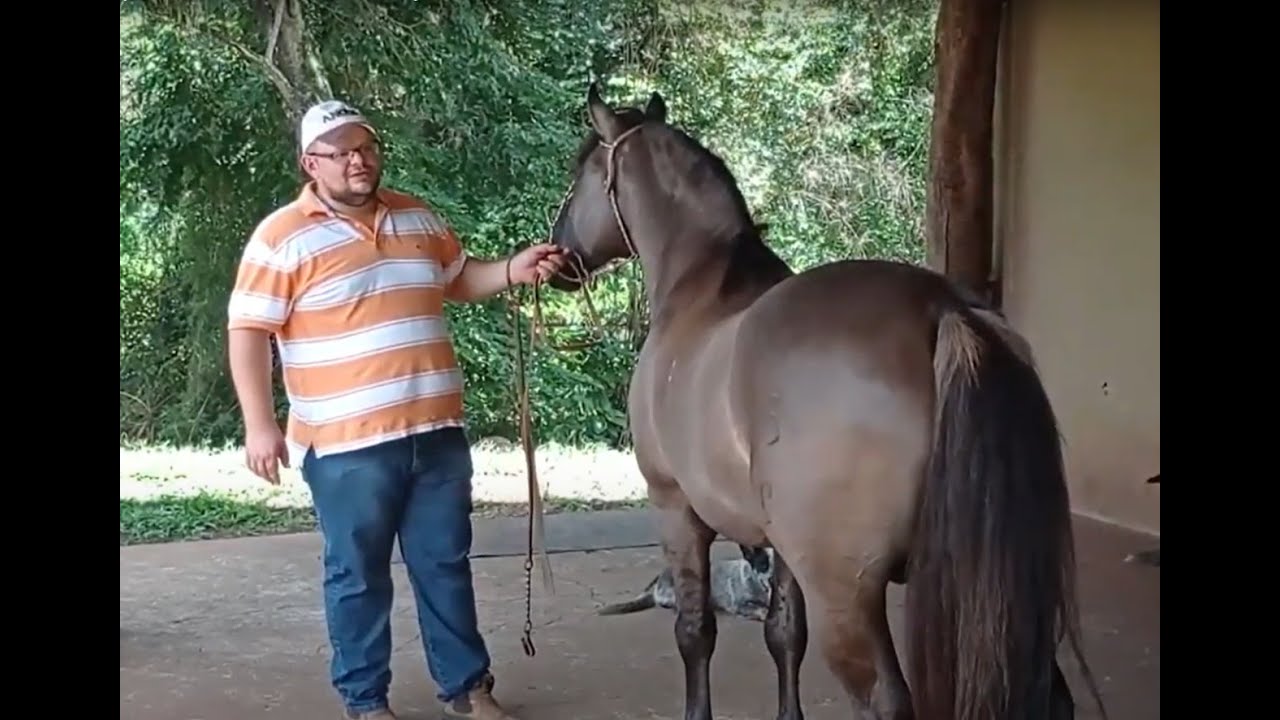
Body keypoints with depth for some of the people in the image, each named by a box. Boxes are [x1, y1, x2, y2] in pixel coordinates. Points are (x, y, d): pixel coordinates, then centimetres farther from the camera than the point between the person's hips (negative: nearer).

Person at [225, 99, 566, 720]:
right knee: (358, 576, 7)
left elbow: (458, 281, 24)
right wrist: (260, 424, -15)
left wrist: (513, 271, 5)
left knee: (446, 565, 13)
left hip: (437, 431, 5)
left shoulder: (418, 218, 10)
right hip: (348, 444, -5)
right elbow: (248, 332, -9)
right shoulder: (282, 237, -7)